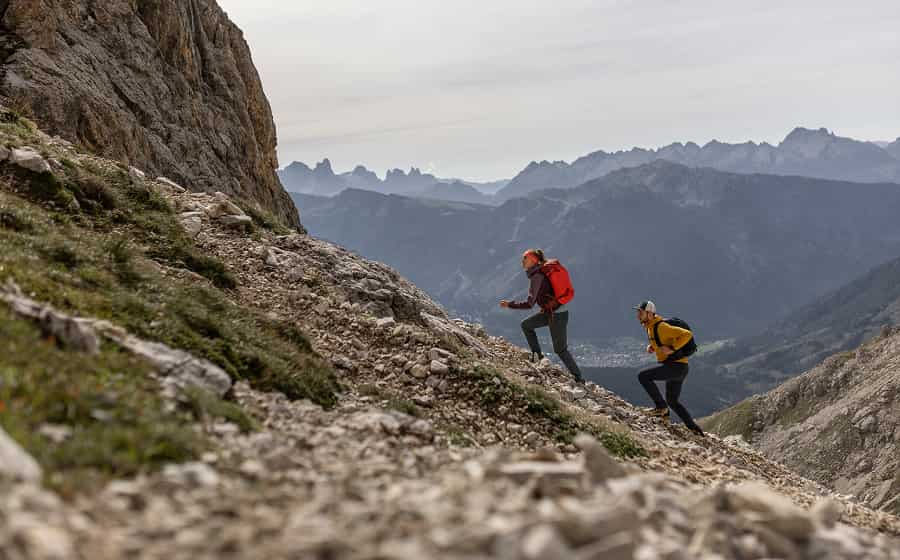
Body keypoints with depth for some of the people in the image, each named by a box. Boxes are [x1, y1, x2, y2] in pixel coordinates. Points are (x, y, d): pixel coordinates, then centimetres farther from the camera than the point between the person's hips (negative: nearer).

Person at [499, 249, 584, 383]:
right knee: (526, 325, 15)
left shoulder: (537, 277, -21)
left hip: (556, 315, -9)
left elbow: (529, 304, -24)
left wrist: (509, 304, -16)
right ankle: (536, 354, 20)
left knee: (560, 350, 4)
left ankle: (578, 378, 14)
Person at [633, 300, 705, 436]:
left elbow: (687, 334, -24)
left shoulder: (661, 327, -19)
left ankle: (661, 407, -10)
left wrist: (672, 349, -27)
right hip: (678, 368, 10)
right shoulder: (650, 327, 11)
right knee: (672, 401, 21)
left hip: (676, 365, -10)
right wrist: (651, 346, 10)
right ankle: (694, 429, 25)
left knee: (643, 376, -18)